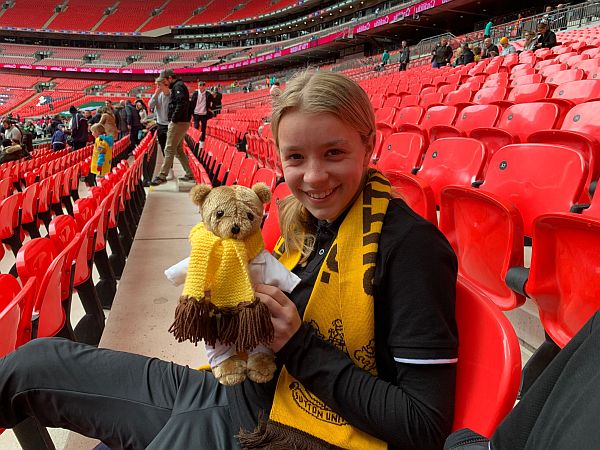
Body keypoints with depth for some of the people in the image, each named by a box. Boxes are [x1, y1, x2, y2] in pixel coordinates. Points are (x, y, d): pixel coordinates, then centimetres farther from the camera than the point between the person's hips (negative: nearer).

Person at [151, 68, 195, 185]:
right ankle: (189, 174, 19)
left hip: (178, 123, -11)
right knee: (178, 150, 15)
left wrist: (173, 119, -20)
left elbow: (182, 104, -25)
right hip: (181, 122, 11)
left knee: (169, 150, -8)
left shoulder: (178, 86, -11)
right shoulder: (177, 87, 19)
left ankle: (162, 176, -6)